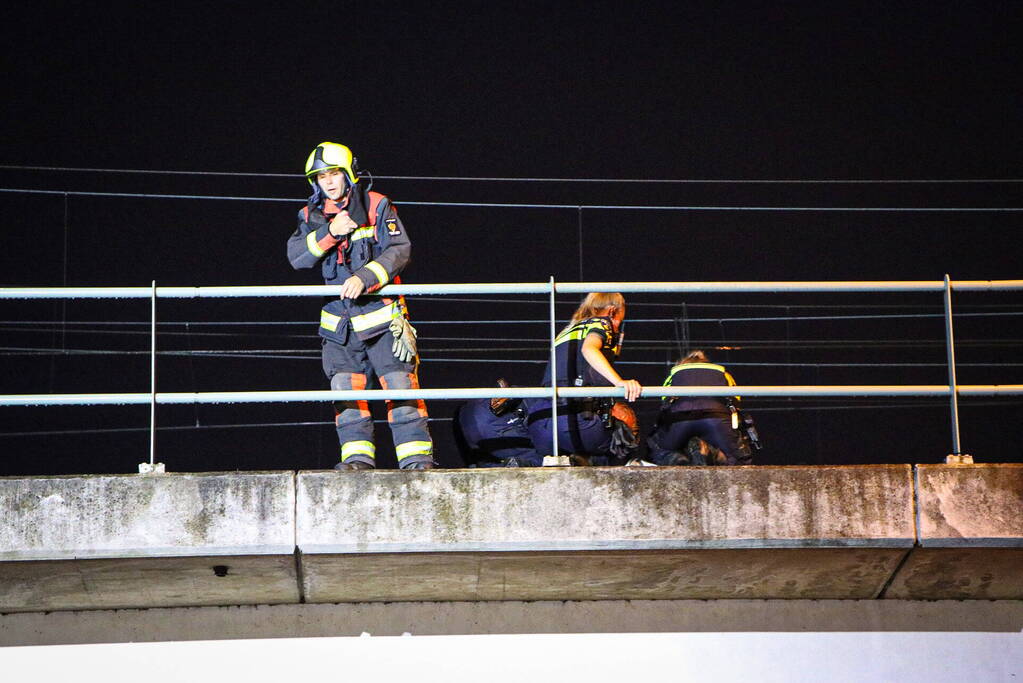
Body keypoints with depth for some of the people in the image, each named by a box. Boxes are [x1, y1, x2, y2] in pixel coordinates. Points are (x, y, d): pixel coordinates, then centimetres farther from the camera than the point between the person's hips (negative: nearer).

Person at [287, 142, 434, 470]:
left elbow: (399, 249, -11)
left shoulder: (376, 206, -2)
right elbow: (296, 257, -5)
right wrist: (329, 233, -19)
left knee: (400, 384, -8)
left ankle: (417, 457, -7)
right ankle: (358, 457, 3)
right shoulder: (311, 216, 9)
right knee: (345, 389, -1)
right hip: (338, 318, 4)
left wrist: (365, 277, -24)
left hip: (380, 314, -4)